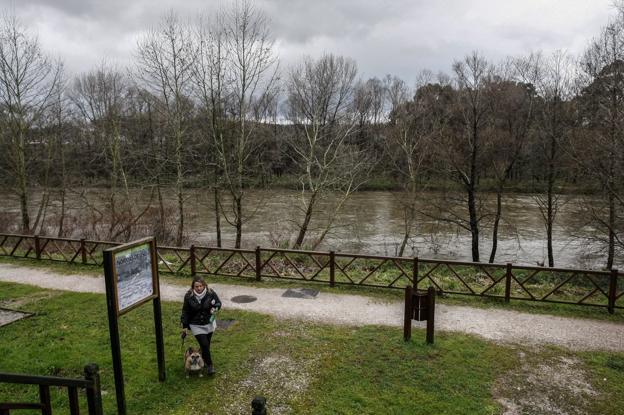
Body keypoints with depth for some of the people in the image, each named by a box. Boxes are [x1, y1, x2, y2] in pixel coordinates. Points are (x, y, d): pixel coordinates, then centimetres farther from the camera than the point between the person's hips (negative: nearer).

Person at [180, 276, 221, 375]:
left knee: (207, 344, 15)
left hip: (209, 323, 2)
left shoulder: (211, 293, -17)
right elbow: (185, 312, -7)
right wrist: (185, 327, -5)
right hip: (196, 326, -2)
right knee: (204, 344, -8)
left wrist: (215, 308, -22)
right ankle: (209, 365, 9)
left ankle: (204, 359, 42)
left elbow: (218, 302, 0)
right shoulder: (188, 296, -17)